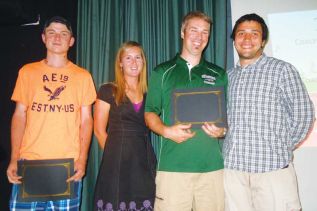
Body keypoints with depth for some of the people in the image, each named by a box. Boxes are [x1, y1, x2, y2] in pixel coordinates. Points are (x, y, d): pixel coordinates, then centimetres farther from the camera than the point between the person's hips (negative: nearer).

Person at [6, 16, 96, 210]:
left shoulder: (83, 76, 7)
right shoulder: (27, 71, 10)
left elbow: (86, 119, 5)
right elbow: (19, 115, 8)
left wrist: (82, 159, -6)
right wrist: (14, 159, 0)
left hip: (69, 164, -1)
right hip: (29, 161, 1)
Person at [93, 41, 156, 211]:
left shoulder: (148, 94, 13)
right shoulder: (108, 91, 1)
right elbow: (99, 130, 0)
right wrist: (114, 154, -1)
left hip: (144, 161, 4)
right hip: (117, 162, -3)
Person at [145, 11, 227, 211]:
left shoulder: (218, 74, 14)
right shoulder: (163, 72, 9)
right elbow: (150, 113, 8)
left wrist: (222, 130, -5)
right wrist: (166, 131, -11)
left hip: (212, 165, 2)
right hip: (172, 164, -1)